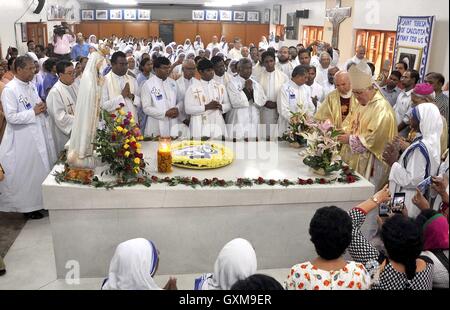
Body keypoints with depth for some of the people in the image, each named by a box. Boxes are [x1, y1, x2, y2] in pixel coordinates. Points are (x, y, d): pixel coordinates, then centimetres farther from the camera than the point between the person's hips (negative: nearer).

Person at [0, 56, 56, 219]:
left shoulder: (30, 86, 8)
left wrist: (43, 108, -2)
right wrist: (33, 112, -19)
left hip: (39, 135, 7)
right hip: (23, 140, -7)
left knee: (41, 169, 14)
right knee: (26, 174, 4)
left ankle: (40, 201, 30)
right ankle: (27, 207, 18)